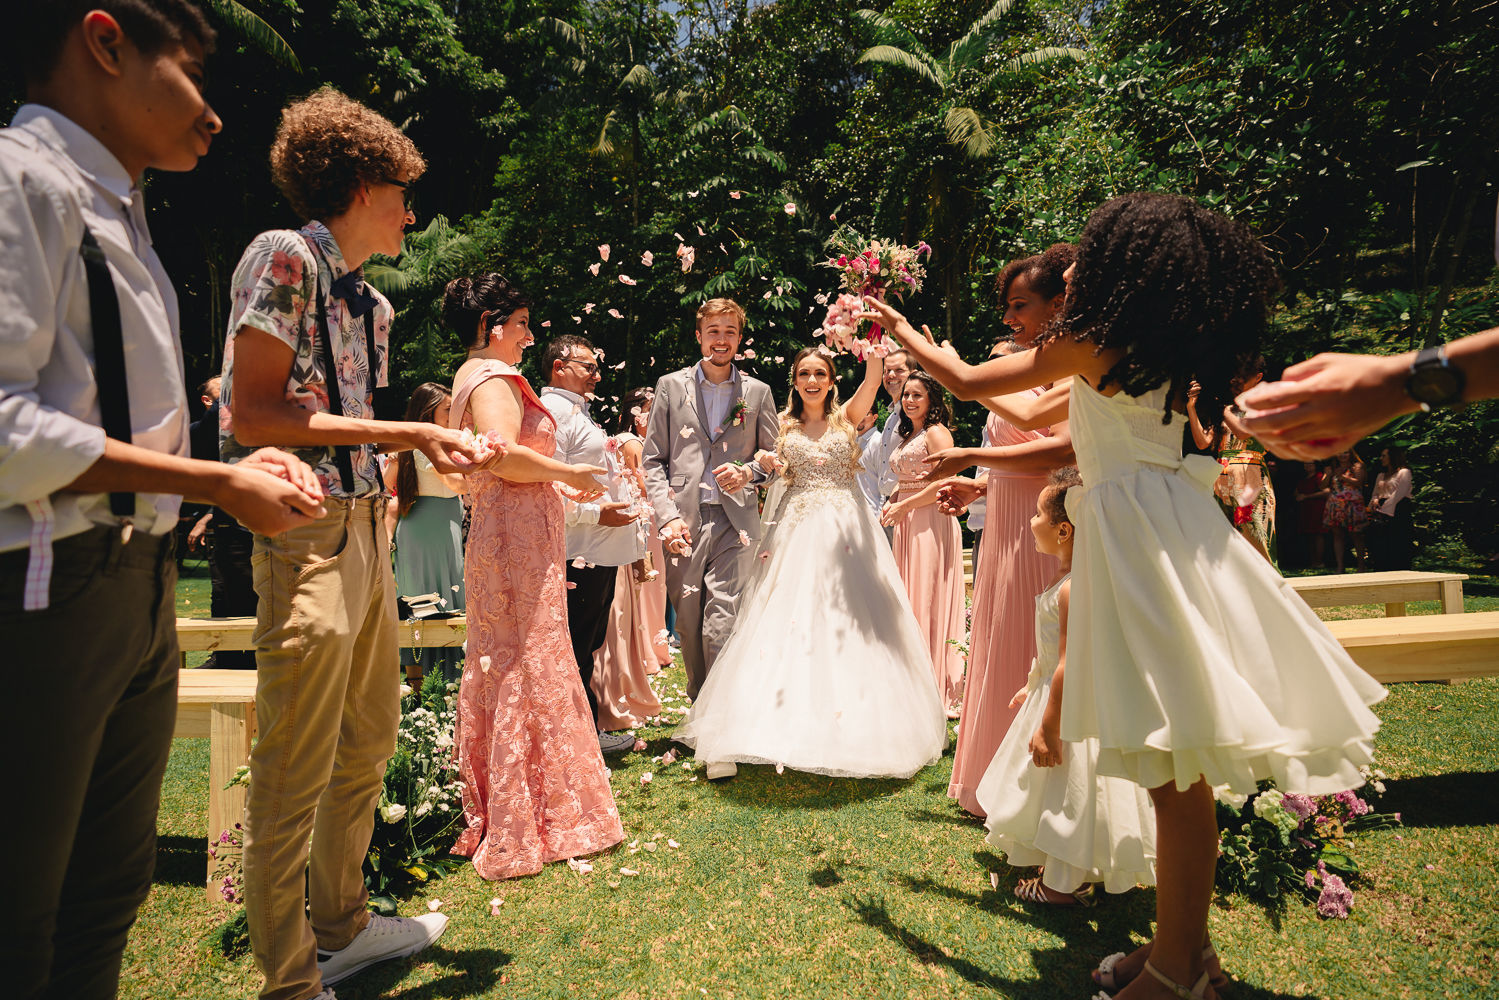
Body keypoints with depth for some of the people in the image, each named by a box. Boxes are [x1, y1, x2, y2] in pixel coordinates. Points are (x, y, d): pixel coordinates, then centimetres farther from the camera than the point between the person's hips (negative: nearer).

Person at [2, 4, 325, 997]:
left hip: (139, 581, 9)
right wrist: (216, 485, -16)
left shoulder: (119, 213, 18)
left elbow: (117, 431, 15)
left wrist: (232, 471, 4)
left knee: (112, 887, 20)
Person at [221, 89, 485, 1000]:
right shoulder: (284, 257, -7)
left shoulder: (368, 300, 19)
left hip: (368, 534, 9)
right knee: (296, 775, 0)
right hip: (308, 538, -9)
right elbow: (255, 417, -14)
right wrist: (403, 432, -13)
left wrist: (427, 439, 10)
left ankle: (342, 926, 34)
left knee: (367, 751, 17)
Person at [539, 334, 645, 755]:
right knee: (578, 644, -2)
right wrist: (595, 513, -22)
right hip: (582, 551, -11)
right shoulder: (553, 409, -11)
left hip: (602, 549, 11)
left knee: (588, 643, 16)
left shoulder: (578, 410, 23)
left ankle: (589, 724, 25)